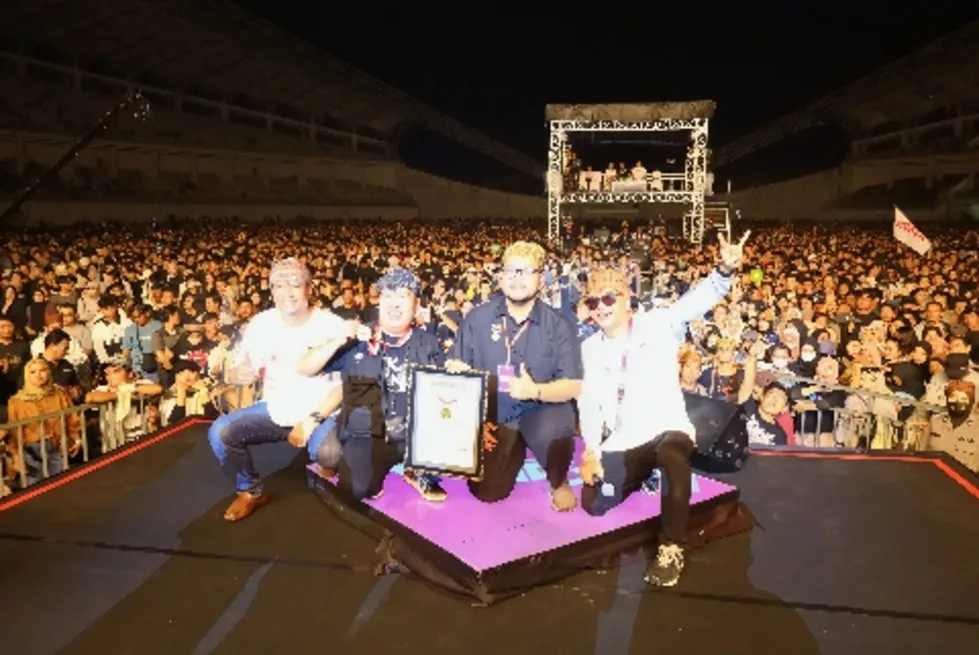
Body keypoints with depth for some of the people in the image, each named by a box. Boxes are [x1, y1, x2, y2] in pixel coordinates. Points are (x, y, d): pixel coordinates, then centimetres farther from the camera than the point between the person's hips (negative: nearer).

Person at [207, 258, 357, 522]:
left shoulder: (333, 324, -12)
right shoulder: (261, 323, -3)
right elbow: (239, 372, 5)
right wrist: (236, 374, -21)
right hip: (275, 411, 4)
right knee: (220, 432, -15)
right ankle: (251, 492, 11)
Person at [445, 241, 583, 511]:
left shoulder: (558, 325, -8)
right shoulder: (478, 318, -4)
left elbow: (573, 386, -11)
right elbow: (455, 367, 3)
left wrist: (536, 391, -28)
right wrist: (455, 369, -21)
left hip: (541, 410, -2)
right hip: (493, 414, 2)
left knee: (551, 431, -37)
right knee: (486, 492, -7)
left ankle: (559, 482, 0)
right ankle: (516, 448, 29)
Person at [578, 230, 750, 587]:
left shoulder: (658, 325, 0)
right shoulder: (591, 347, 9)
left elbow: (695, 302, -18)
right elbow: (589, 403, 4)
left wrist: (725, 270, -38)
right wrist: (591, 451, -8)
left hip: (668, 429, -4)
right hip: (622, 444, 4)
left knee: (672, 454, -39)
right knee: (594, 504, -12)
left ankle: (671, 547, -24)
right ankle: (639, 474, 20)